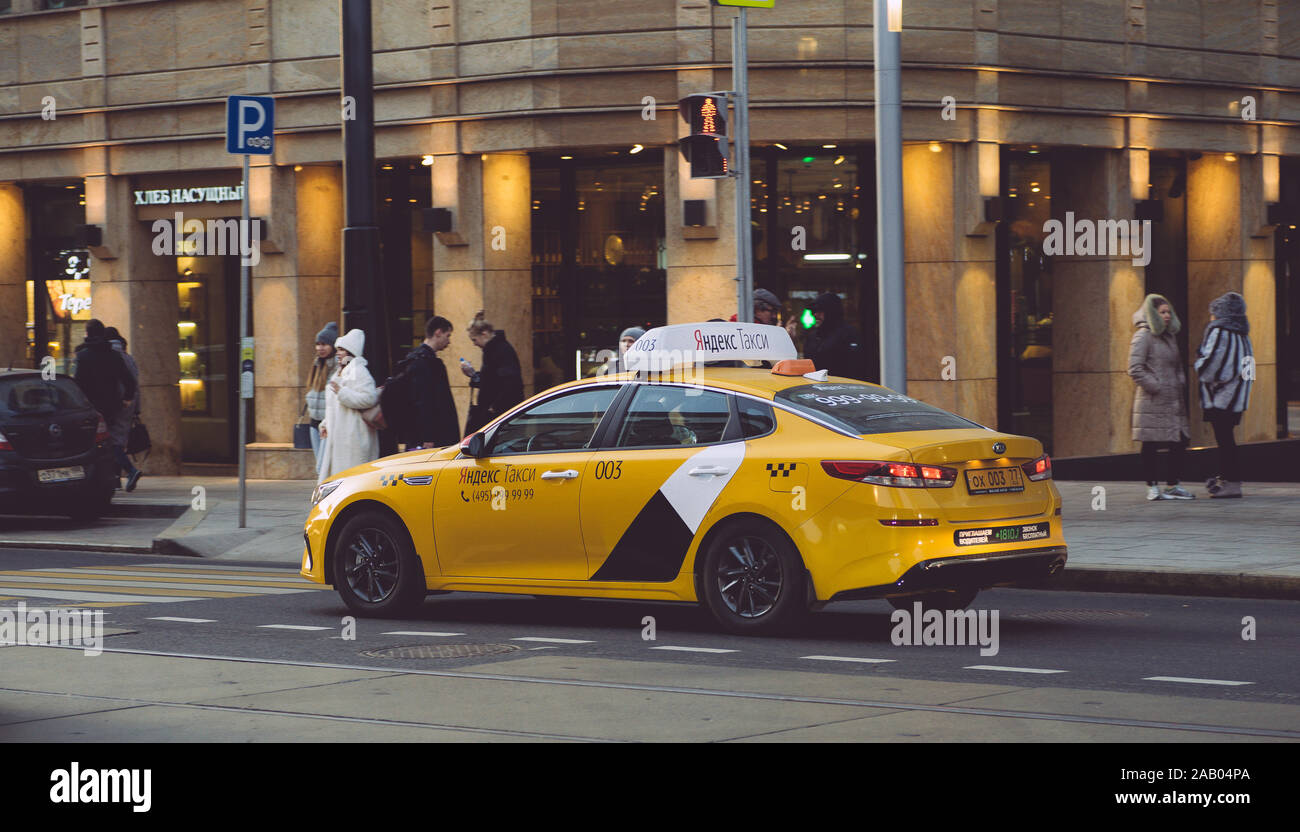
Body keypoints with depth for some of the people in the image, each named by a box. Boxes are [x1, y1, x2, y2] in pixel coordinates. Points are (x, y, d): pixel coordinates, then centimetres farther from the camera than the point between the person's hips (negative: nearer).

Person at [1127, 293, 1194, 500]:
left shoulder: (1170, 337, 18)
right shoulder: (1143, 337, -7)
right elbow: (1135, 369, -14)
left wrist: (1181, 386, 12)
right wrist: (1156, 388, -15)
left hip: (1173, 402, 8)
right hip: (1152, 403, -8)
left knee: (1179, 441, 5)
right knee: (1150, 445, -3)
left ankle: (1173, 486, 12)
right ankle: (1152, 487, 2)